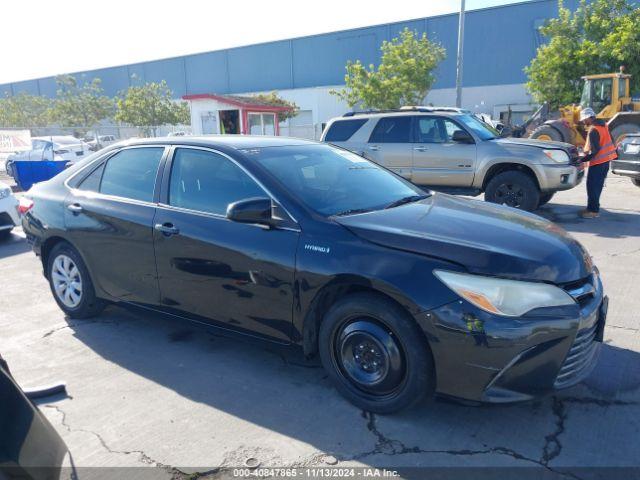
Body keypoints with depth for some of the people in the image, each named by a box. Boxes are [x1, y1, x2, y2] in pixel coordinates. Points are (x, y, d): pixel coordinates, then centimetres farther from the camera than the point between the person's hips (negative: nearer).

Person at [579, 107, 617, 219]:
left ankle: (593, 210, -3)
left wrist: (583, 159, -17)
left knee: (592, 186, -4)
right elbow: (609, 141, 18)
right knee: (597, 185, 15)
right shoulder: (603, 125, 9)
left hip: (598, 161, -10)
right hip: (606, 158, 10)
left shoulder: (593, 130, -19)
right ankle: (593, 207, 23)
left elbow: (594, 151, -23)